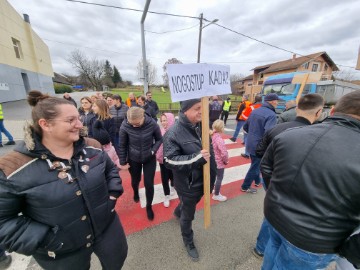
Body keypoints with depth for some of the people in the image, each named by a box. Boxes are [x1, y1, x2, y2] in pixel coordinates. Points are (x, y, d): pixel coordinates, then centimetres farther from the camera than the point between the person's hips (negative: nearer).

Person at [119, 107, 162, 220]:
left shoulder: (152, 124, -23)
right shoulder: (125, 126, -22)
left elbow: (159, 139, -6)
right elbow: (122, 145, -9)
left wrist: (153, 150, -21)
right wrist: (123, 162, -2)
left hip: (149, 159, 0)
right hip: (133, 159, 1)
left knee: (149, 183, 5)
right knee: (135, 180, 22)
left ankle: (149, 206, 33)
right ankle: (135, 192, 60)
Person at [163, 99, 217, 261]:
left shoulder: (200, 127, -3)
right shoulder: (173, 133, -24)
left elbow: (209, 153, 7)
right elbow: (170, 161, -28)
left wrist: (212, 176, 9)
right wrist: (197, 158, -34)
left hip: (202, 181, 6)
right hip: (188, 185, -6)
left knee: (189, 205, 33)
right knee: (188, 215, 18)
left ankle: (178, 212, 67)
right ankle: (188, 242, 49)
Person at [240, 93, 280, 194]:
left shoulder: (255, 111, 6)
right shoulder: (271, 115, -19)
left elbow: (245, 127, 11)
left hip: (250, 144, 8)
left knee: (256, 164, 26)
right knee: (255, 167, 9)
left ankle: (257, 181, 46)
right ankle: (245, 187, 22)